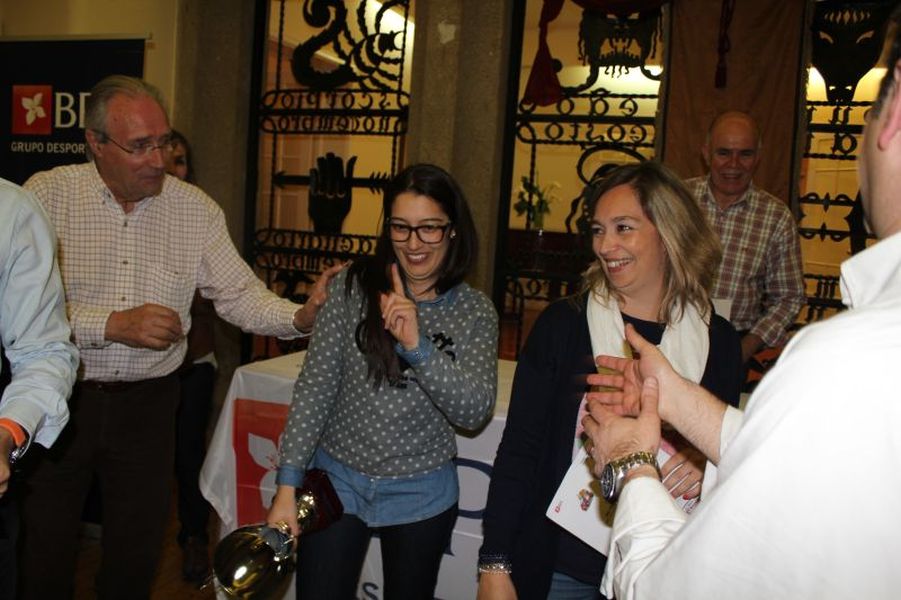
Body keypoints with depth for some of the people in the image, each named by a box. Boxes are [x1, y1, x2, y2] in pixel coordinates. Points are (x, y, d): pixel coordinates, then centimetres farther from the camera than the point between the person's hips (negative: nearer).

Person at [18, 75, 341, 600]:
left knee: (137, 553, 16)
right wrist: (113, 325, -25)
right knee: (44, 551, 14)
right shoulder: (48, 194, -9)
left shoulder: (196, 209, -2)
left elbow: (240, 295, -5)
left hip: (147, 402, 2)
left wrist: (302, 316, -22)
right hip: (58, 398, -2)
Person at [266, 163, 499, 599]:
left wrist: (417, 345, -28)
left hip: (421, 495, 1)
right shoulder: (354, 287, -7)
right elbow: (315, 386, -8)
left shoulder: (476, 312, -6)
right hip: (338, 480, 0)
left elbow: (475, 412, -15)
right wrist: (287, 484, -12)